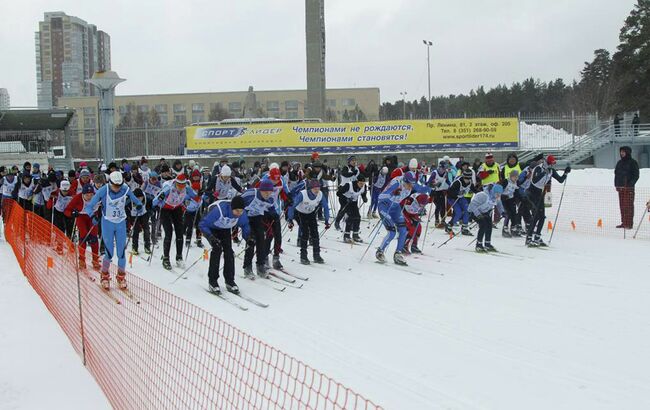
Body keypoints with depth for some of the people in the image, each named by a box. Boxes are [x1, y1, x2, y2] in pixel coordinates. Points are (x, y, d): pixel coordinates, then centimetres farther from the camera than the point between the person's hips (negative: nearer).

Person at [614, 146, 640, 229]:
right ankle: (623, 223, 13)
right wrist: (616, 185, 10)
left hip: (628, 188, -6)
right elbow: (616, 174, 21)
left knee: (628, 205, -8)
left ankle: (629, 224, -8)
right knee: (622, 206, 8)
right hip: (620, 188, 7)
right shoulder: (619, 162, 16)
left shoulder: (633, 162, -2)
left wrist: (630, 184, -16)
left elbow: (636, 175, -6)